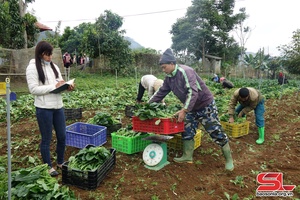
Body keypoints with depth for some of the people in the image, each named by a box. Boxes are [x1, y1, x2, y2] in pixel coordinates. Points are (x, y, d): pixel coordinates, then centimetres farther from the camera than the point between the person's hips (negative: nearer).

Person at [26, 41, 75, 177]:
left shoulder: (54, 66, 11)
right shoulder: (32, 67, -8)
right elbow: (33, 89, -15)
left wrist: (67, 87, -8)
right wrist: (54, 86, -20)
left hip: (58, 106, 6)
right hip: (44, 109, -6)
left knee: (62, 136, 13)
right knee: (46, 139, 8)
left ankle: (60, 162, 33)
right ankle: (48, 166, 25)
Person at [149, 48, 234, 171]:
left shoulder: (185, 71, -26)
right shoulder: (169, 78, 1)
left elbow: (193, 92, -34)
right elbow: (160, 93, 8)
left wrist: (184, 110, -37)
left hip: (205, 105, -8)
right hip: (191, 108, 8)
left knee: (216, 132, -1)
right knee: (187, 131, 9)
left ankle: (228, 159, 13)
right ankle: (187, 156, 23)